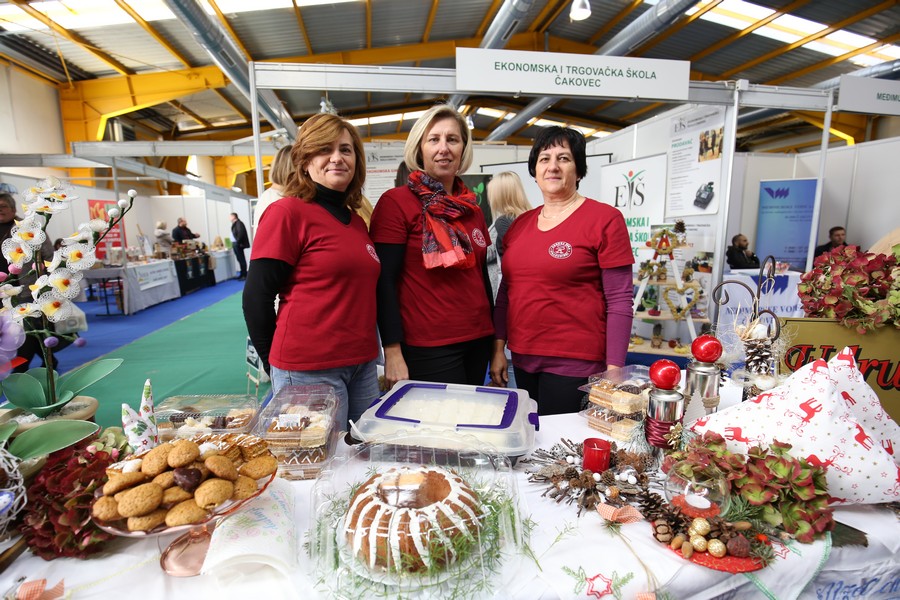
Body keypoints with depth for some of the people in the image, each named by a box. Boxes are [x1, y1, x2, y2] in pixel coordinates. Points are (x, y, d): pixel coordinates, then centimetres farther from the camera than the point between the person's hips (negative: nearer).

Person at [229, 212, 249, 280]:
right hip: (236, 245, 10)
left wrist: (237, 243, -18)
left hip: (238, 245, -9)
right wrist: (234, 244, 11)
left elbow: (241, 233, -22)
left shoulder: (238, 223, -13)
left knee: (241, 259, -5)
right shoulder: (235, 224, 16)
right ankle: (242, 274, 19)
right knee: (240, 259, 13)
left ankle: (244, 275, -1)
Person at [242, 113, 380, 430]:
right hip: (308, 370, -6)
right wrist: (274, 364, -1)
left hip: (362, 364, 7)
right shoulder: (287, 212, -9)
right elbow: (256, 297, -9)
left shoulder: (357, 221, 11)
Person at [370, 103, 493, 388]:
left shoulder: (472, 209, 11)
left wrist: (496, 342, 18)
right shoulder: (395, 202, -7)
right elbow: (384, 282, -11)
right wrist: (392, 352, -16)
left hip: (477, 343, 6)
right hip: (427, 349, -6)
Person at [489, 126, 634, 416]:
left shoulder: (605, 219, -7)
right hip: (522, 358, 5)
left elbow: (619, 302, -10)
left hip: (575, 365, -5)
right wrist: (498, 348, 10)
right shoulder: (520, 224, 8)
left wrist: (614, 371, -13)